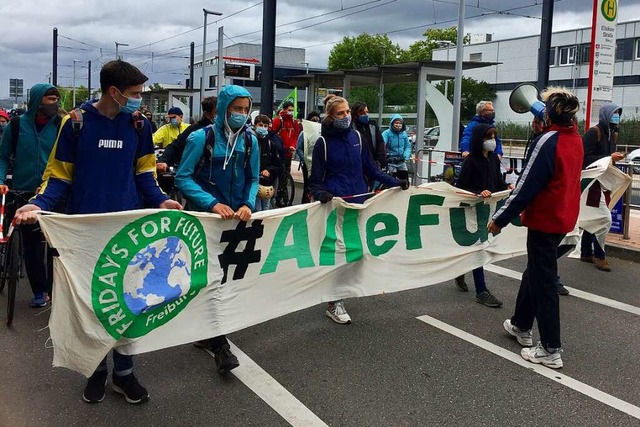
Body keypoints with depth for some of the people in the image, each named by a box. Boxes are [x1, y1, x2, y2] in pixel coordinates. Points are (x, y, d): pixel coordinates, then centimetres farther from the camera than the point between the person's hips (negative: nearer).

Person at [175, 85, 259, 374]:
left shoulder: (250, 140, 2)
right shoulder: (202, 137, -11)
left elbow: (252, 179, 10)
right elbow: (183, 177, -10)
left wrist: (248, 204, -10)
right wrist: (212, 203, -21)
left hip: (236, 218, 5)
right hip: (205, 217, -5)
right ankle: (219, 345, 2)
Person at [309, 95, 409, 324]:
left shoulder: (356, 136, 8)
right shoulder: (323, 142, -4)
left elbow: (370, 168, 14)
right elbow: (316, 180, -3)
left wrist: (395, 182, 7)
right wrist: (321, 193, -23)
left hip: (359, 200, 5)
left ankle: (338, 297, 22)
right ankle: (334, 304, 10)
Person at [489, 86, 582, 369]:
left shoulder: (548, 141, -21)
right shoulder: (575, 139, 5)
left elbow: (527, 186, -22)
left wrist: (500, 219, -15)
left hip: (545, 220, -9)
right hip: (565, 217, 9)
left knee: (543, 281, -1)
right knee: (535, 272, 21)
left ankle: (551, 350, 6)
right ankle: (521, 325, 36)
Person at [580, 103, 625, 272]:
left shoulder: (613, 134, 14)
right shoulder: (593, 133, -12)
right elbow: (585, 158, -17)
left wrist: (616, 157, 4)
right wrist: (609, 157, -21)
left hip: (605, 182, 8)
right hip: (593, 182, -8)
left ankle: (586, 253, 20)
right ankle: (599, 256, -1)